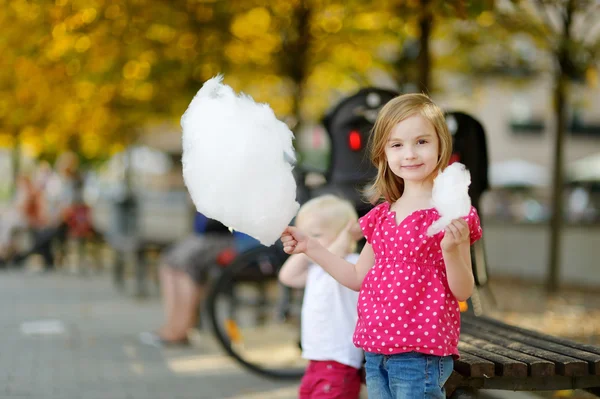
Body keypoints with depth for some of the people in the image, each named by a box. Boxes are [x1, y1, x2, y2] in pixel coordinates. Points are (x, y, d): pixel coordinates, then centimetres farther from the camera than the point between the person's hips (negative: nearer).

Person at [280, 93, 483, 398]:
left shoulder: (452, 214, -8)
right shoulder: (381, 216, 10)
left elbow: (463, 292, -9)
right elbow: (359, 278, 18)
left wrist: (451, 249, -27)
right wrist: (309, 247, 13)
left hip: (420, 354, -6)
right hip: (376, 353, 6)